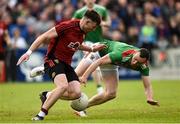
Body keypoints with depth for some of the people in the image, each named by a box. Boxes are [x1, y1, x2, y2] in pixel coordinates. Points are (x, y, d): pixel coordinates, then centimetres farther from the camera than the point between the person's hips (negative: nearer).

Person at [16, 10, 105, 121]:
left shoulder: (83, 32, 9)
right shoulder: (67, 26, -17)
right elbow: (44, 37, -15)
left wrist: (92, 49, 25)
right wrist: (29, 52, -21)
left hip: (66, 64, 8)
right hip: (53, 60, -8)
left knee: (76, 93, -12)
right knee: (63, 86, -33)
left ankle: (47, 96, 10)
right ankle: (41, 114, -22)